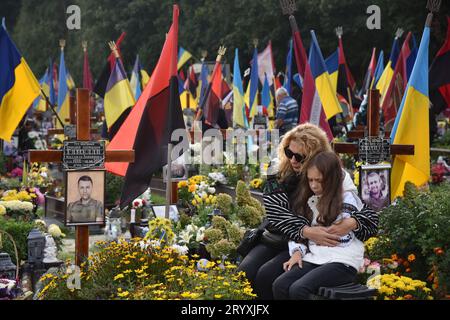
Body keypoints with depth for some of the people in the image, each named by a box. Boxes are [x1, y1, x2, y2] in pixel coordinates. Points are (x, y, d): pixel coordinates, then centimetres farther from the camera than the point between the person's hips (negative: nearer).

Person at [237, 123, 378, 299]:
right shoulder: (281, 176, -1)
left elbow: (369, 216, -9)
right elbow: (275, 212, -14)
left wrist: (351, 223, -33)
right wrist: (306, 231, -31)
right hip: (277, 238, 4)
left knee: (266, 276, -26)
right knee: (245, 272, -21)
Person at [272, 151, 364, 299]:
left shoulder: (346, 199, -1)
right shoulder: (309, 200, 17)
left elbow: (343, 238, -7)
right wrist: (297, 251, -3)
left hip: (342, 261, -6)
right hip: (314, 258, 6)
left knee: (298, 289, -29)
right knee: (279, 285, -22)